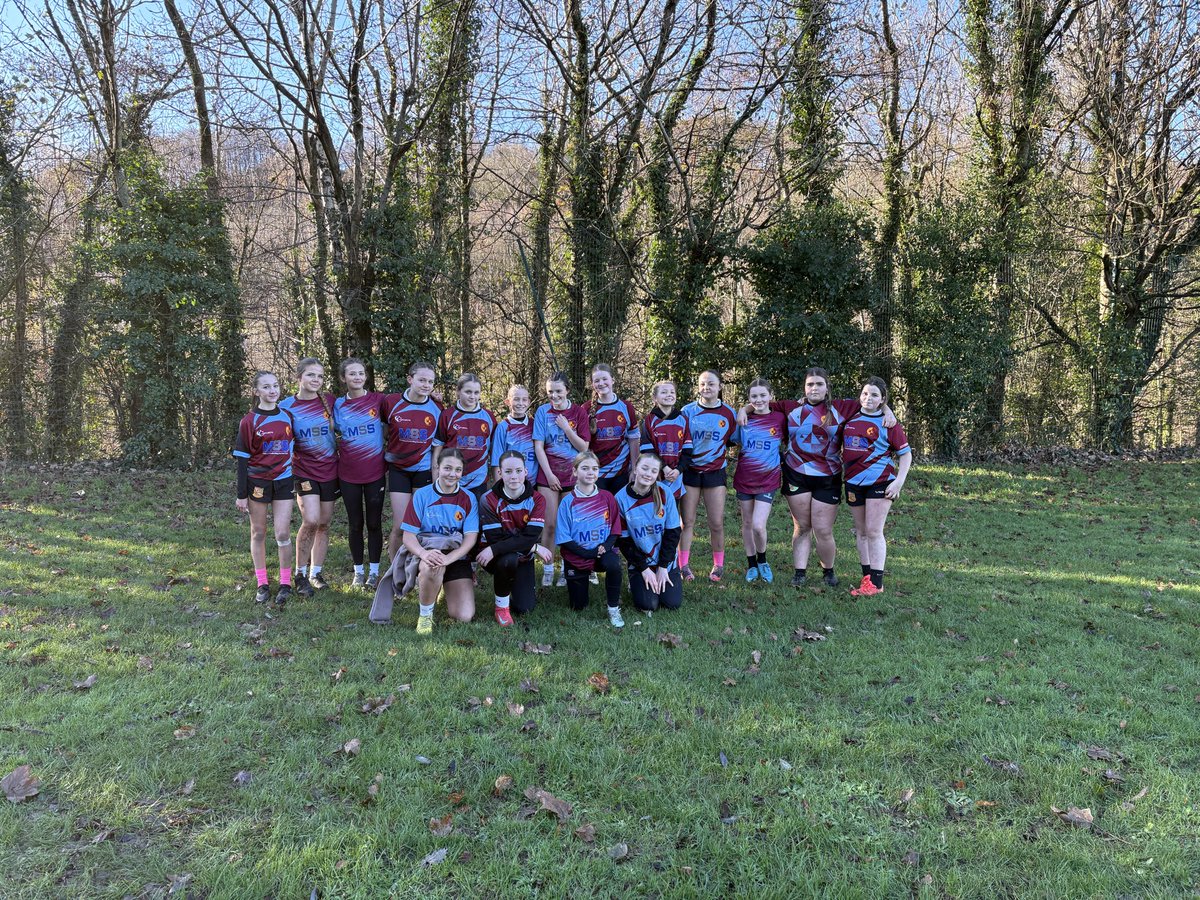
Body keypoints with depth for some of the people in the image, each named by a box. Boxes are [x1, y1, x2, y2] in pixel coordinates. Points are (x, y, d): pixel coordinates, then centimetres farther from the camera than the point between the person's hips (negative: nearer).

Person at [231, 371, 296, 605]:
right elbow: (242, 459, -5)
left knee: (283, 533, -2)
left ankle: (285, 583, 10)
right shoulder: (249, 421, -6)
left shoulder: (287, 416, 3)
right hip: (257, 482, -2)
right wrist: (241, 495, -7)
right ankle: (262, 584, 17)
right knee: (258, 533, 8)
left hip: (283, 481, 2)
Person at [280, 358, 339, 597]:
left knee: (324, 524, 8)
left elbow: (339, 430, 14)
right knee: (310, 521, -15)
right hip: (304, 472, -3)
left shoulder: (329, 401, 1)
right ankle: (300, 574, 3)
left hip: (330, 471, 3)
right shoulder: (286, 406, -5)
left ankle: (316, 572, 23)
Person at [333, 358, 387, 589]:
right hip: (348, 474, 1)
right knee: (355, 524, 10)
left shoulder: (378, 400, -4)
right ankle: (358, 572, 23)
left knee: (374, 523, 6)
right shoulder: (338, 405, 2)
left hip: (375, 473, -1)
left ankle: (374, 572, 19)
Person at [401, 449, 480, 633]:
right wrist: (424, 553, -30)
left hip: (457, 558, 2)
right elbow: (408, 536, -8)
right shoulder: (422, 495, -4)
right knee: (432, 566, -41)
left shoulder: (468, 499, 1)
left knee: (464, 617, -12)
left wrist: (448, 557, -26)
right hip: (428, 553, -2)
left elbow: (471, 537, -8)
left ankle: (447, 588, 24)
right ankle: (425, 614, -11)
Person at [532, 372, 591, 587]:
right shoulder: (543, 411, 0)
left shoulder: (579, 412, 1)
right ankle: (548, 568, 13)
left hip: (572, 475, 0)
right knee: (550, 524, 1)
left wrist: (566, 428, -13)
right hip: (549, 475, 0)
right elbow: (538, 446, -2)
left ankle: (565, 568, 18)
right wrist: (549, 474, -8)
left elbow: (584, 447, -2)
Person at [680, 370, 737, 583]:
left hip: (715, 472, 0)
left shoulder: (728, 413, 1)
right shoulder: (688, 411, 0)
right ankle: (683, 565, 12)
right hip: (690, 470, 0)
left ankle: (718, 565, 19)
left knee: (717, 523, 3)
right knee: (688, 521, 3)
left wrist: (721, 450, -3)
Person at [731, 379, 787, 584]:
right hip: (744, 479, 3)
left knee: (758, 525, -13)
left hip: (767, 480, -3)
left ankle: (762, 560, 14)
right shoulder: (744, 420, 1)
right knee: (747, 523, 11)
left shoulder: (779, 419, -4)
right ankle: (751, 565, 27)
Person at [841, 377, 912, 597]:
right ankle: (867, 577, 19)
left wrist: (899, 481, -12)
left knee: (874, 532, -7)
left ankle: (876, 583, -1)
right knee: (861, 532, 10)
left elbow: (905, 454, -3)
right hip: (854, 482, 5)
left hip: (880, 482, -5)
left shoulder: (888, 423, -6)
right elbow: (843, 445, 24)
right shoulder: (851, 418, 7)